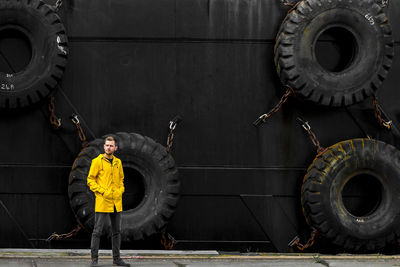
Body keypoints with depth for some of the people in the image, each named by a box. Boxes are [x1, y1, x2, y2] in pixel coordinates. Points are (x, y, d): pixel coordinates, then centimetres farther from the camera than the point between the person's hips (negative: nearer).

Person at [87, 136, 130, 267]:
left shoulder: (118, 162, 12)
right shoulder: (97, 161, -5)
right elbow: (90, 180, -5)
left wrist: (121, 190, 5)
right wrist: (102, 191, -14)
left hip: (116, 202, 6)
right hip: (102, 202, -6)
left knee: (116, 231, 10)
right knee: (97, 231, -4)